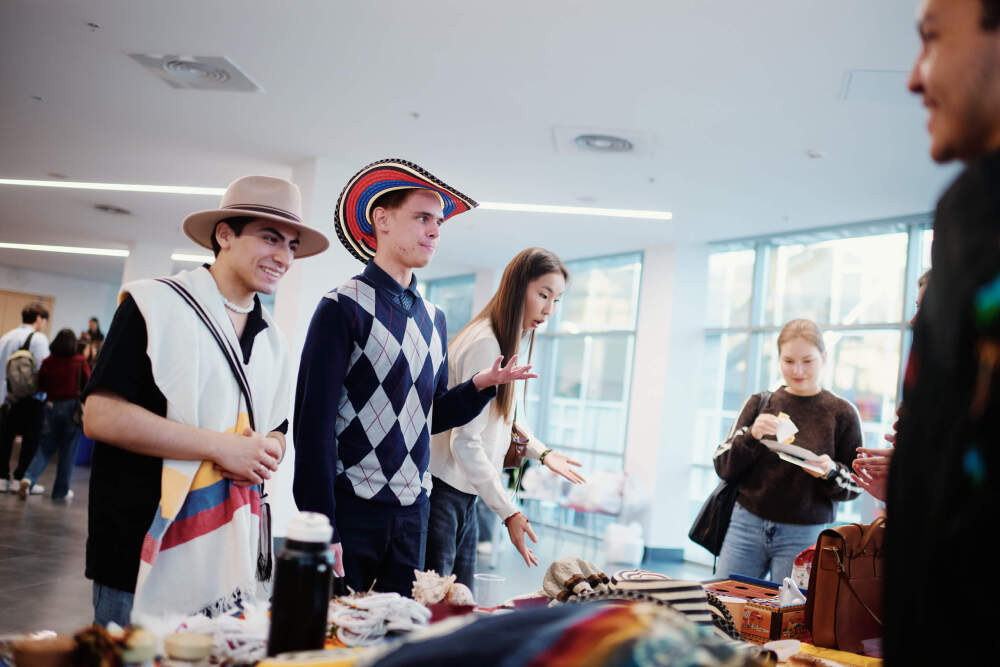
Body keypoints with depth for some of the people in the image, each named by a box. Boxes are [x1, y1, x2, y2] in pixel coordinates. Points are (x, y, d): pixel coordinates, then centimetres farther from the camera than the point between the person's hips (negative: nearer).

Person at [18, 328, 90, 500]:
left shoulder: (47, 362, -1)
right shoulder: (80, 362, -6)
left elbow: (40, 386, 4)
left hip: (51, 407, 2)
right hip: (72, 407, -2)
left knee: (45, 447, 10)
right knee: (68, 451, 7)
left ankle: (28, 478, -13)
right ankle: (61, 491, 12)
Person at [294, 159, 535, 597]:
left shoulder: (433, 319, 12)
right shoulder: (343, 308, -8)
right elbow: (314, 424, -12)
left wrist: (481, 385, 0)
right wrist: (321, 529, -16)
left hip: (413, 511, 6)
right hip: (349, 507, -6)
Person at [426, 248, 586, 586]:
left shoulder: (505, 343, 13)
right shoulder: (485, 344, -17)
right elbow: (465, 442, -20)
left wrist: (542, 452, 14)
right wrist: (508, 512, -18)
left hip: (466, 497, 10)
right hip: (442, 491, -10)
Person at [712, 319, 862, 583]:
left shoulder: (841, 413, 1)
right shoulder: (760, 403, 6)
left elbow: (856, 485, 3)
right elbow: (724, 468, 2)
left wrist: (831, 472, -17)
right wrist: (751, 435, -14)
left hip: (804, 534, -2)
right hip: (747, 523, 2)